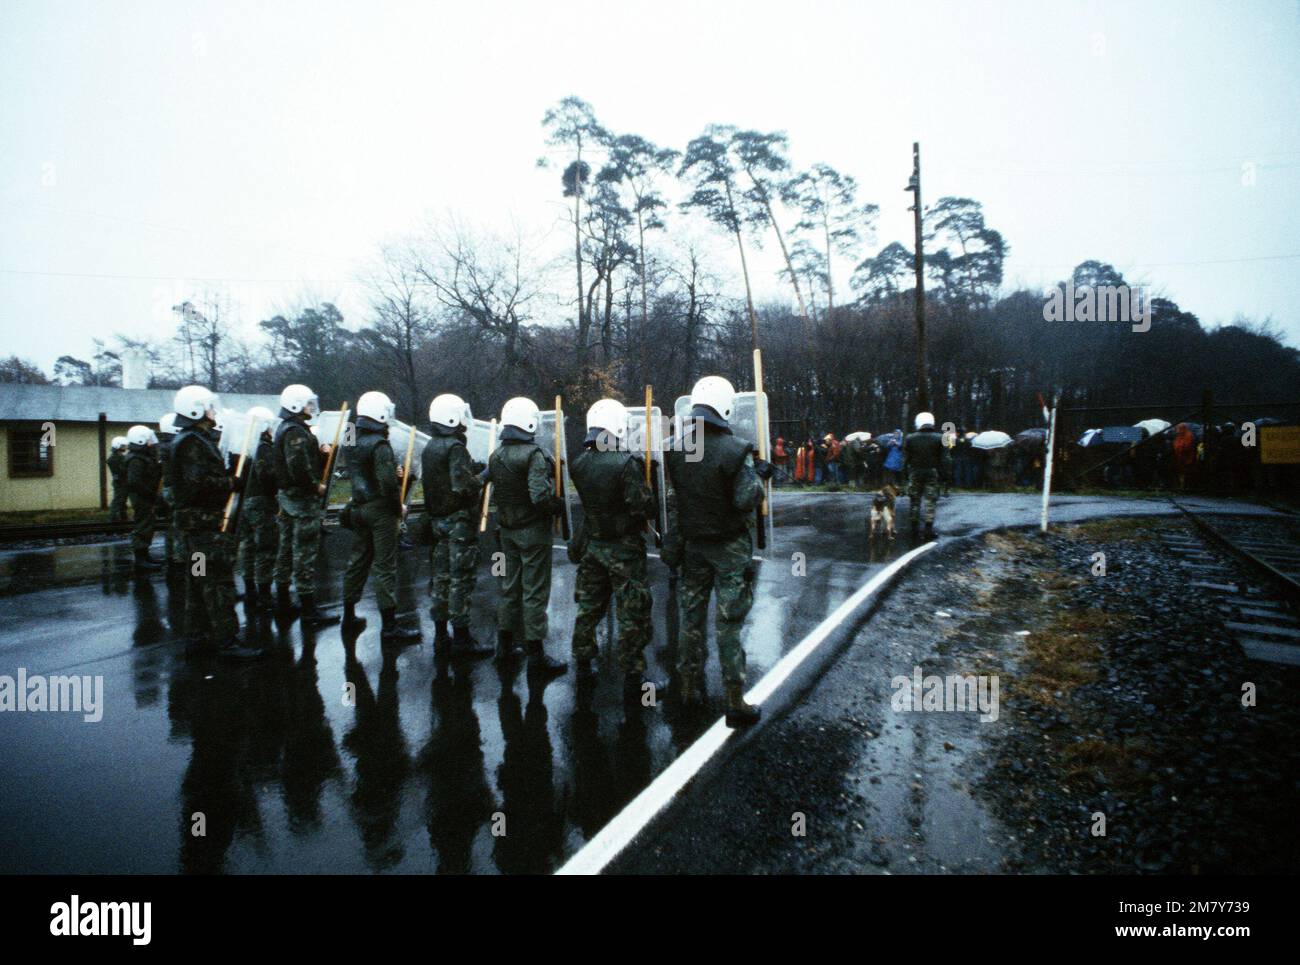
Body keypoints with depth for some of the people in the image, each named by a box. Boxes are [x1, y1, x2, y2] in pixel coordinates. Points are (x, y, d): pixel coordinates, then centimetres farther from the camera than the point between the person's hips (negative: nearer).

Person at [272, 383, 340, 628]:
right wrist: (316, 486, -16)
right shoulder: (295, 432, -18)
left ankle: (283, 601, 31)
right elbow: (299, 468, -29)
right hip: (303, 498, -11)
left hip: (287, 497, 11)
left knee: (287, 549, 19)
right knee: (305, 554, -8)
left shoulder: (286, 429, 15)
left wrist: (321, 453, 2)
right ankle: (309, 612, -6)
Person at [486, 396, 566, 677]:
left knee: (510, 586, 19)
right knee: (535, 592, -1)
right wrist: (559, 505, -11)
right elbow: (540, 495, -28)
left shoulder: (496, 455, 4)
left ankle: (505, 645, 31)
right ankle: (536, 657, 4)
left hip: (507, 529, 7)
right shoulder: (534, 454, -19)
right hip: (533, 530, -7)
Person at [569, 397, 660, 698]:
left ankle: (583, 662, 33)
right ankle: (633, 677, 9)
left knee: (589, 606, 19)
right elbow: (643, 508, -22)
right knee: (632, 614, 3)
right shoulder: (626, 463, -21)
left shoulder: (579, 464, -2)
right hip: (624, 549, -6)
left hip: (593, 545, 6)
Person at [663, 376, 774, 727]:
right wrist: (758, 477, 1)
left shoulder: (677, 449, -1)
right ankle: (736, 703, 6)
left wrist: (672, 545, 11)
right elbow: (746, 500, -17)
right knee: (729, 622, 0)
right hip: (730, 547, -4)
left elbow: (672, 502, 3)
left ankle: (689, 688, 26)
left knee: (691, 617, 14)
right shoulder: (736, 449, -18)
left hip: (693, 545, 5)